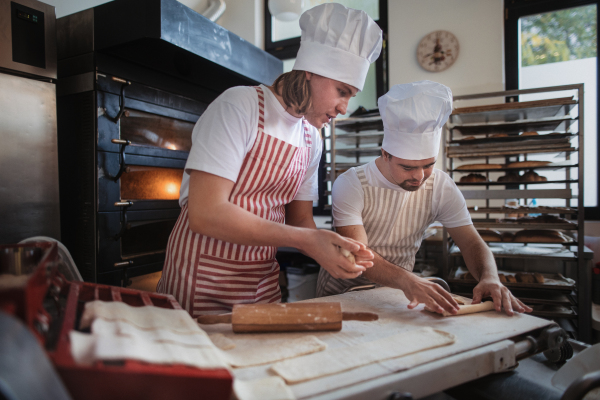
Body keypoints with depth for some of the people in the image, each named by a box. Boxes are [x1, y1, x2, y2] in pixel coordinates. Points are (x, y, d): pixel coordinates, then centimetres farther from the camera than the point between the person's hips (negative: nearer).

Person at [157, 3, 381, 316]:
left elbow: (300, 220, 9)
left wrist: (335, 252, -11)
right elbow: (205, 213, -24)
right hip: (203, 281, -6)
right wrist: (306, 239, -25)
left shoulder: (312, 139, 6)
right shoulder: (240, 106, -16)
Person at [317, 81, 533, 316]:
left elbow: (472, 243, -8)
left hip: (398, 293, 3)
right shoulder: (350, 185, -20)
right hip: (342, 294, -2)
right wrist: (407, 280, -46)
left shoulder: (441, 187, -7)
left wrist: (490, 277, -30)